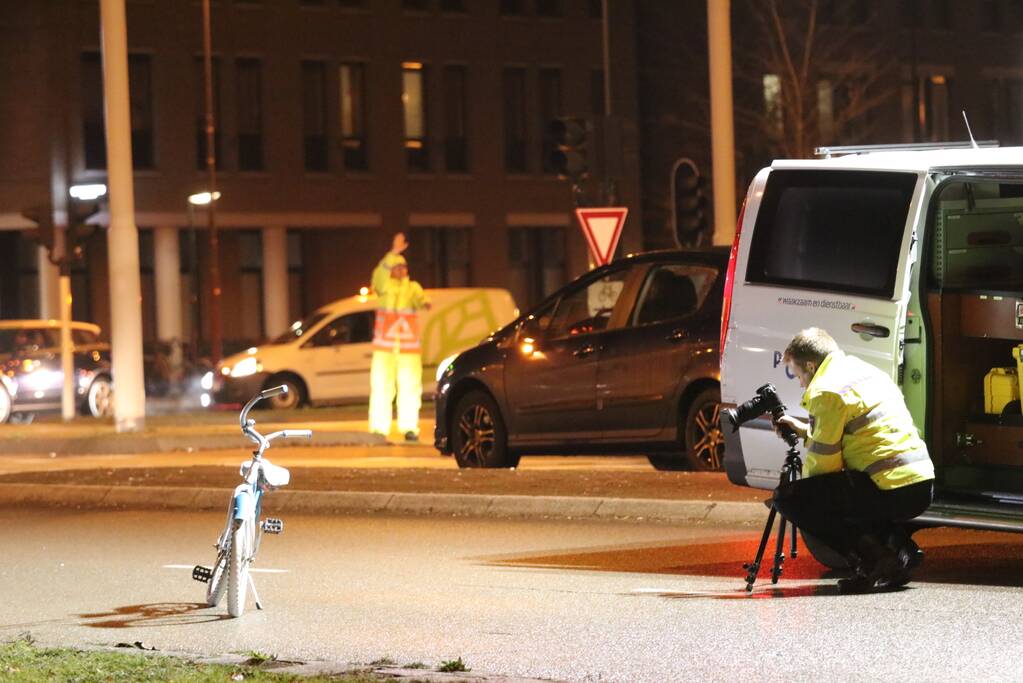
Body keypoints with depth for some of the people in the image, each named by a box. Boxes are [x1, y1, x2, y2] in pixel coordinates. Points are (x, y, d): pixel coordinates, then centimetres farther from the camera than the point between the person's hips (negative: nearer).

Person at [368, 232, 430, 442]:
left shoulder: (412, 287, 11)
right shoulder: (384, 285, 6)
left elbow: (418, 299, -12)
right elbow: (380, 272, -16)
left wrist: (423, 303, -37)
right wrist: (393, 253, -29)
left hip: (409, 347, 2)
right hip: (384, 347, -2)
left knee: (410, 387, 0)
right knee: (381, 387, -5)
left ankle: (409, 427, 4)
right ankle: (379, 428, -3)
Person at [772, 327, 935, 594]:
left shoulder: (827, 391, -8)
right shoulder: (868, 373, 21)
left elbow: (824, 461, -5)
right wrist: (806, 431, 34)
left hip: (892, 491, -9)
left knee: (787, 498, -6)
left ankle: (876, 560, -11)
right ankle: (898, 545, 12)